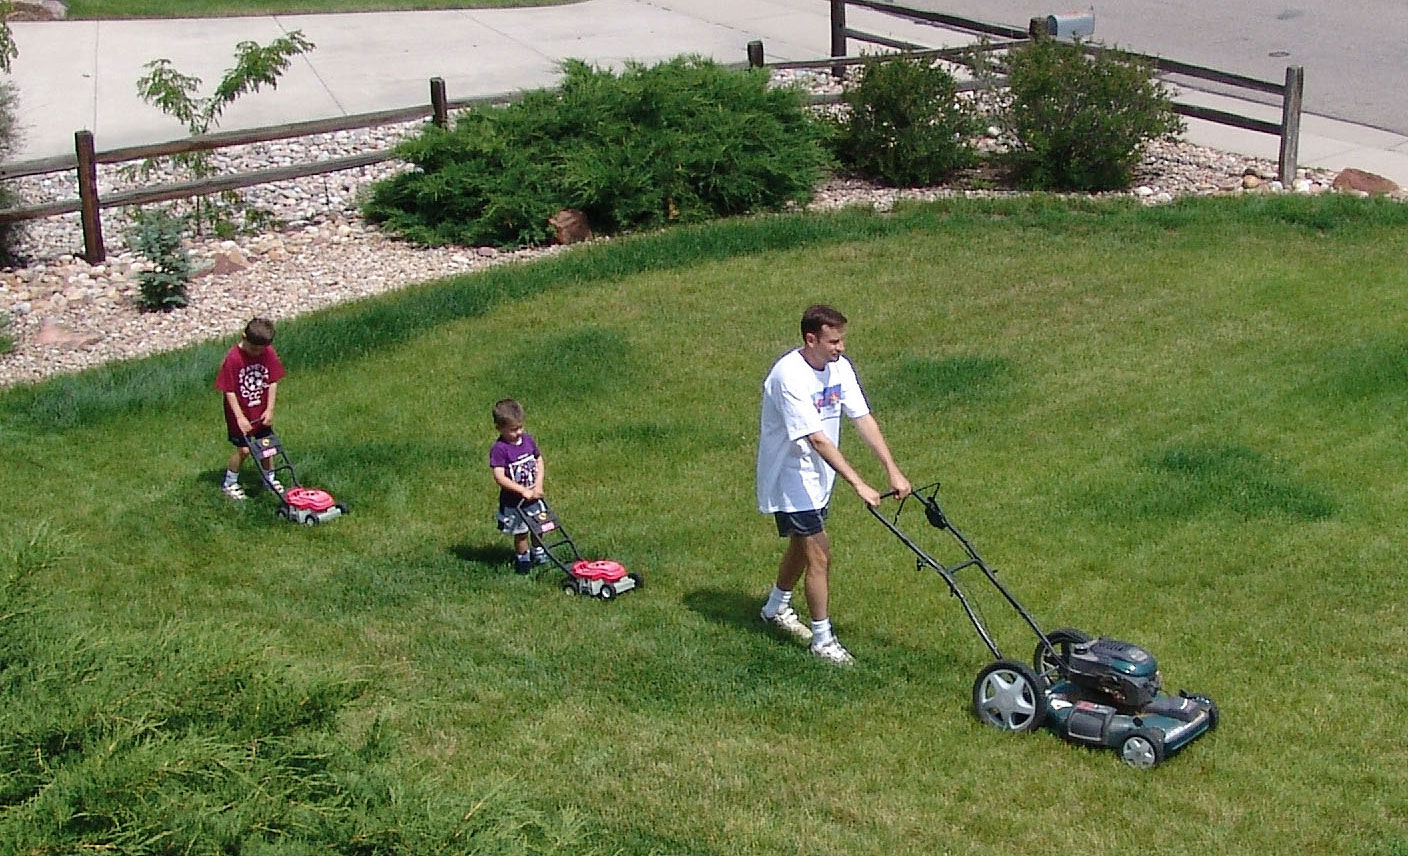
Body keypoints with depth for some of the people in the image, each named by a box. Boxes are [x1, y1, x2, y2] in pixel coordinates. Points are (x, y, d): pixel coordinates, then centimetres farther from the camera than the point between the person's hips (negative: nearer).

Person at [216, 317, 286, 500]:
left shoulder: (269, 353, -11)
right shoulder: (233, 358, -23)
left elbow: (273, 382, -3)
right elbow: (229, 390, -19)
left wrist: (270, 409, -7)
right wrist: (240, 417, -21)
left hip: (262, 412, 4)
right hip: (241, 414, -4)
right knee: (243, 449, 0)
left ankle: (269, 479, 34)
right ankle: (229, 484, 19)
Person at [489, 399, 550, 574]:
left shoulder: (528, 440, -2)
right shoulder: (499, 449, -21)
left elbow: (539, 462, 3)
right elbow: (499, 477, -26)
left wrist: (538, 485, -12)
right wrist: (523, 491, -28)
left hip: (534, 497, 5)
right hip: (513, 502, -5)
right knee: (521, 533, 8)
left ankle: (538, 553, 42)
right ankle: (522, 559, 29)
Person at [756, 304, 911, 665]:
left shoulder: (839, 366, -5)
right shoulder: (789, 375, -29)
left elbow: (863, 418, -6)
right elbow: (816, 439, -32)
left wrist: (893, 470, -13)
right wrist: (859, 485, -35)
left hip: (818, 474, 8)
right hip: (790, 477, -8)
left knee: (802, 543, 23)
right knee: (820, 555, -8)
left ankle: (776, 608, 46)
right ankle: (823, 639, 6)